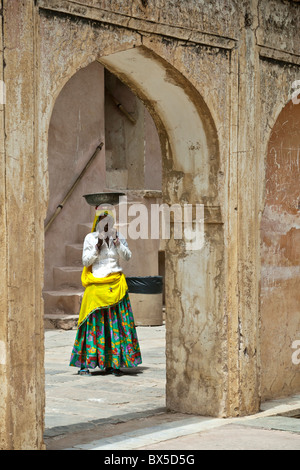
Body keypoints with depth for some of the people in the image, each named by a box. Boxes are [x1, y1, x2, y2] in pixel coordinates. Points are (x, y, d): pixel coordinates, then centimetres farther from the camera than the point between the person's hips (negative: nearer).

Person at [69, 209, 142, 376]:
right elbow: (86, 261, -2)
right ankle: (85, 363, -2)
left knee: (116, 322, 0)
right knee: (93, 321, -6)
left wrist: (117, 243, -11)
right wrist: (98, 246, -13)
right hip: (96, 284, -2)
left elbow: (128, 256, 2)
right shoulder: (90, 238, 3)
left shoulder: (118, 236, 9)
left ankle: (113, 364, 4)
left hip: (116, 283, 3)